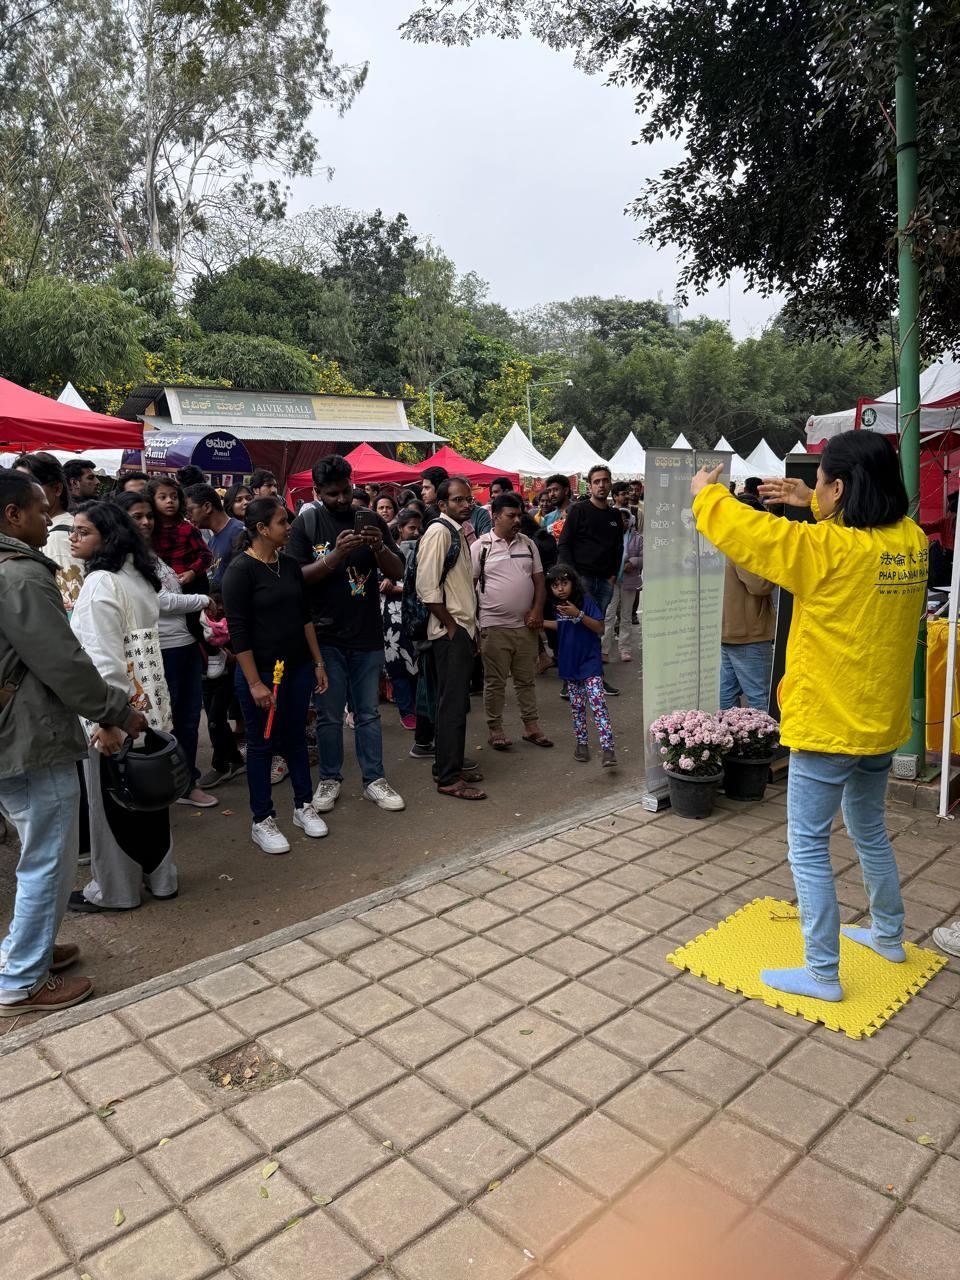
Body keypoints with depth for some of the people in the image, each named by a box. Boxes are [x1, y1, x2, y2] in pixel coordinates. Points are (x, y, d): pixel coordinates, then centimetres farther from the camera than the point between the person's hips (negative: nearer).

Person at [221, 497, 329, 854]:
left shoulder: (289, 564, 7)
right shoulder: (240, 570, -13)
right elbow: (238, 630, -15)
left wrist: (318, 662, 12)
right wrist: (255, 683, -17)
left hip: (298, 667, 6)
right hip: (261, 672, -6)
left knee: (296, 737, 14)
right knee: (262, 744, 5)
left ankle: (304, 806, 28)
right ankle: (262, 821, 17)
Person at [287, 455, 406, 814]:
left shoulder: (371, 520, 5)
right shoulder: (306, 524, -2)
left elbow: (397, 573, 3)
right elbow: (298, 578, -10)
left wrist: (380, 547, -17)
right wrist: (336, 554, -23)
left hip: (367, 635, 2)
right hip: (326, 636, -2)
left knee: (369, 712, 10)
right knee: (329, 714, 8)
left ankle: (374, 779, 20)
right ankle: (330, 779, 23)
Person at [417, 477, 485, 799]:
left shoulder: (460, 532, 16)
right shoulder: (439, 531, -13)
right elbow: (427, 587, -20)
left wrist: (470, 627, 14)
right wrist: (451, 626, -15)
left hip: (463, 630, 9)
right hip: (450, 632, -9)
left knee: (457, 703, 15)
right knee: (453, 705, -6)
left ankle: (451, 766, 26)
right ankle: (448, 779, 1)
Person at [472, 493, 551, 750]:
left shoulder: (528, 544, 9)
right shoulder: (480, 547, -4)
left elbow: (539, 580, 11)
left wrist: (537, 610, -2)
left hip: (526, 625, 4)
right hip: (494, 626, -4)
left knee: (527, 679, 12)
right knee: (495, 681, 4)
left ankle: (531, 726, 22)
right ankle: (494, 729, 15)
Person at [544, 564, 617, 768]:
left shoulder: (586, 602, -13)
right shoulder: (559, 606, 5)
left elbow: (600, 628, -18)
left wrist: (578, 614, -27)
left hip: (589, 663, -6)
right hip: (570, 664, 6)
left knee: (597, 704, -15)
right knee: (576, 706, 14)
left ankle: (608, 748, -18)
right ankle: (581, 743, 26)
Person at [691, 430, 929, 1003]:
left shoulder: (829, 548, -23)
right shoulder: (911, 541, -2)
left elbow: (742, 531, -15)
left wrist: (706, 493, 3)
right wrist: (812, 504, 14)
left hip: (828, 725, -8)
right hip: (882, 721, 8)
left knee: (808, 850, 4)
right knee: (870, 830, 26)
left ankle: (823, 973, 14)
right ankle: (889, 935, 43)